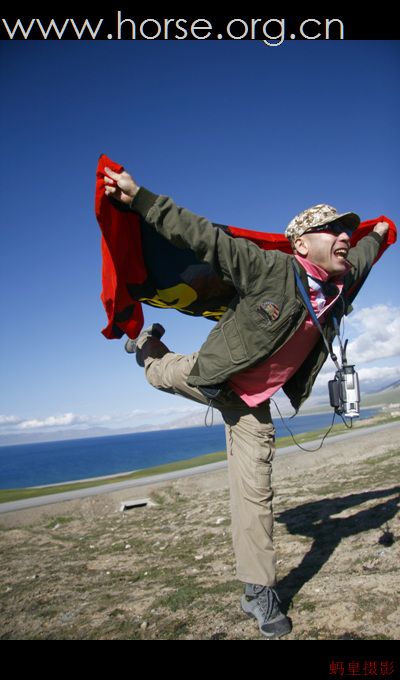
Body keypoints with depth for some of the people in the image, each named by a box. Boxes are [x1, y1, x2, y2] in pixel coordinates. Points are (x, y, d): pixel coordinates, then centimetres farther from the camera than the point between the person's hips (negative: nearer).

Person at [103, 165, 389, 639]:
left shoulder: (341, 284, -8)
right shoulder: (270, 268, -28)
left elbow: (357, 258, 16)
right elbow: (204, 236, -29)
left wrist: (376, 235, 36)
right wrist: (139, 199, -33)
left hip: (252, 403, 4)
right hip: (208, 376, -3)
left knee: (254, 493, 3)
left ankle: (258, 592, 20)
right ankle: (148, 344, 62)